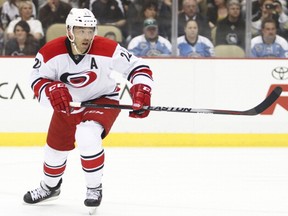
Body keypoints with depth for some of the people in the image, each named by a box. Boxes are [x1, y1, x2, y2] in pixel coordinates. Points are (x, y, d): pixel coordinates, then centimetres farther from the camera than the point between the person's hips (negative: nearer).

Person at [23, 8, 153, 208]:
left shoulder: (108, 49, -28)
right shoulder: (51, 52, -22)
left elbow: (138, 66, -20)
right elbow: (38, 79, -11)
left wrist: (141, 91, -34)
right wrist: (52, 90, -32)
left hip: (104, 99, -4)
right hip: (68, 102, 4)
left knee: (87, 137, -30)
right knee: (56, 146, 17)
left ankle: (95, 189, -8)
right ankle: (50, 186, 50)